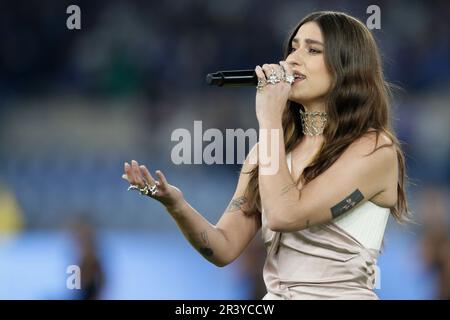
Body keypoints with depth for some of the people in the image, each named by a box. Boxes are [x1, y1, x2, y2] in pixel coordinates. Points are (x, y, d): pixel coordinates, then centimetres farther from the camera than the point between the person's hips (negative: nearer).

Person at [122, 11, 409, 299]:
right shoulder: (268, 149, 10)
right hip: (274, 296, 4)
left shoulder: (375, 148, -7)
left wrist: (269, 117, -10)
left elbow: (284, 214, -17)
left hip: (341, 294, -4)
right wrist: (177, 205, -12)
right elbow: (225, 248, 5)